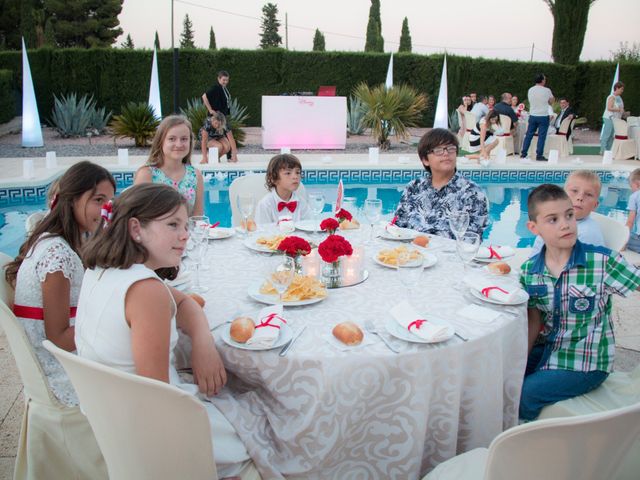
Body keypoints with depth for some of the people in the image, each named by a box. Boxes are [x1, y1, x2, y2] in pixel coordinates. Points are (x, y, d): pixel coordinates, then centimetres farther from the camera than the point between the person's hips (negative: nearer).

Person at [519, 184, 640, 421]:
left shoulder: (602, 261, -17)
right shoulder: (529, 270, -4)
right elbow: (534, 321, 3)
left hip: (586, 364, -5)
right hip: (550, 349, 5)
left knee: (523, 394, -18)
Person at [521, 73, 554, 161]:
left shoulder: (530, 90, 1)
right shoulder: (546, 90, -9)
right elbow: (551, 102, 3)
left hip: (532, 116, 4)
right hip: (543, 116, -4)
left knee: (529, 134, 11)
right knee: (542, 136, 0)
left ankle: (523, 153, 13)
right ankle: (539, 155, -1)